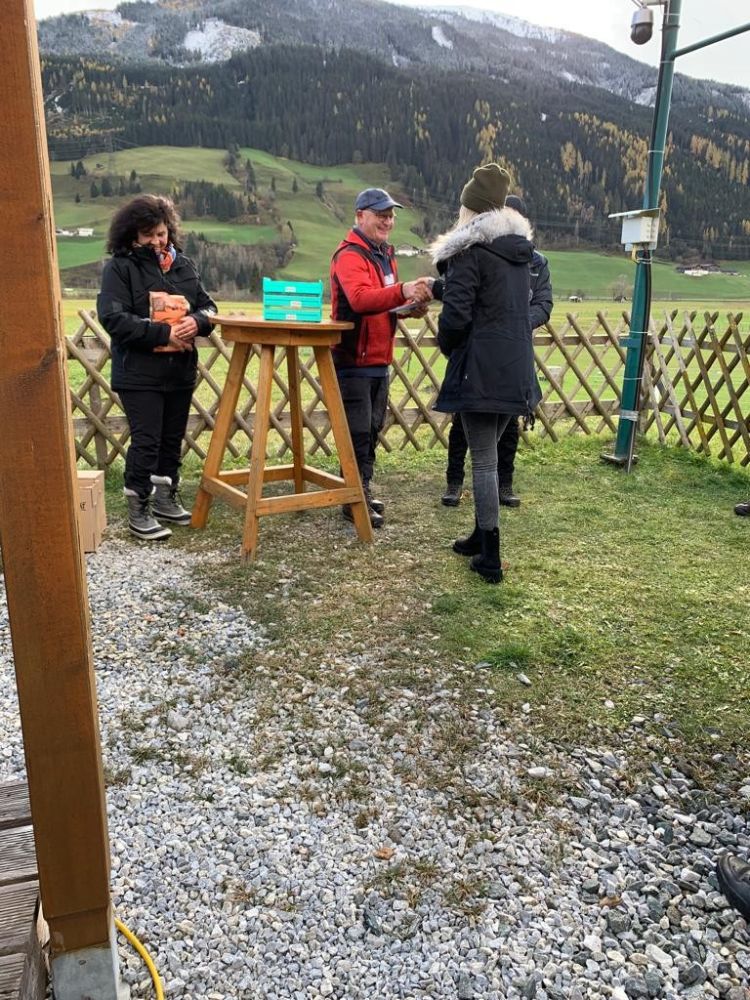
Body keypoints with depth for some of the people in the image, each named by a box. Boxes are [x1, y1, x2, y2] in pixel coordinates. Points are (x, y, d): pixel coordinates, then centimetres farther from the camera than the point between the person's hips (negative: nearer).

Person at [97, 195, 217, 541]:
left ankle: (166, 499, 29)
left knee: (172, 439, 14)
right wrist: (164, 332, -22)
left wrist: (197, 321, -12)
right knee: (146, 442, -4)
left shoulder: (184, 265, 11)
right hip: (139, 373, -5)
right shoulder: (119, 267, -6)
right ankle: (138, 512, 8)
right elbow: (113, 318, -16)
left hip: (180, 370, 6)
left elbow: (208, 306, 13)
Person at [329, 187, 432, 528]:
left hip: (379, 359, 9)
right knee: (358, 431, -6)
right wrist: (403, 290, -45)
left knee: (372, 429, 14)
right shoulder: (349, 255, -13)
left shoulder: (385, 253, 17)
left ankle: (363, 489, 26)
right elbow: (360, 298, -31)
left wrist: (409, 307, 5)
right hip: (354, 360, -9)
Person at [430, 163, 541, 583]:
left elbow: (456, 313, -15)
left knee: (484, 461, -2)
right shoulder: (520, 247, 14)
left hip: (481, 368, -8)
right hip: (517, 367, 8)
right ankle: (482, 536, 31)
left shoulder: (470, 248, -10)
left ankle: (490, 557, 4)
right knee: (490, 454, 19)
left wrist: (447, 346, 4)